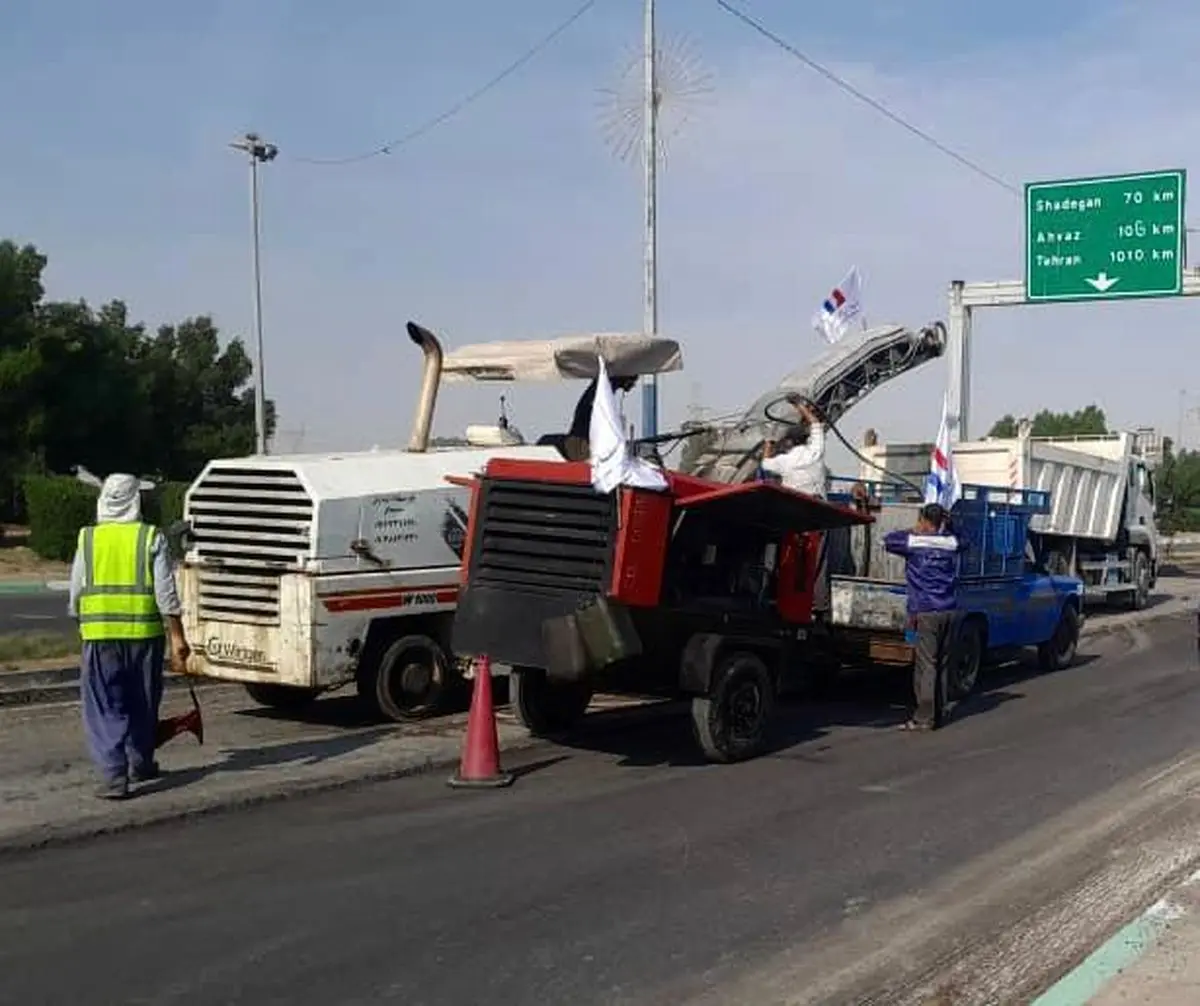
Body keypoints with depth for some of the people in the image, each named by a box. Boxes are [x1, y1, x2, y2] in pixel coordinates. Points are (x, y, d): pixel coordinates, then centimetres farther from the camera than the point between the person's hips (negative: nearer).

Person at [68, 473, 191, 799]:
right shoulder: (152, 539, -2)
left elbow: (75, 593, 8)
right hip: (145, 633, 0)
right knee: (143, 705, 17)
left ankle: (113, 775, -10)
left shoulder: (87, 539, 3)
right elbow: (166, 593, -7)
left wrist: (81, 621, 26)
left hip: (100, 636, 0)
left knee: (104, 709, 2)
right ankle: (141, 764, 31)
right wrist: (177, 637, -4)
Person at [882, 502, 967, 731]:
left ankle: (924, 717, -5)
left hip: (926, 612, -5)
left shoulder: (913, 542, -5)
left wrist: (915, 532, 19)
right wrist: (945, 527, 25)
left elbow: (888, 539, 10)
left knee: (926, 665, -5)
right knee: (942, 664, 12)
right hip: (949, 610, 5)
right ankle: (939, 713, 18)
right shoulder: (951, 542, 8)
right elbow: (964, 542, 31)